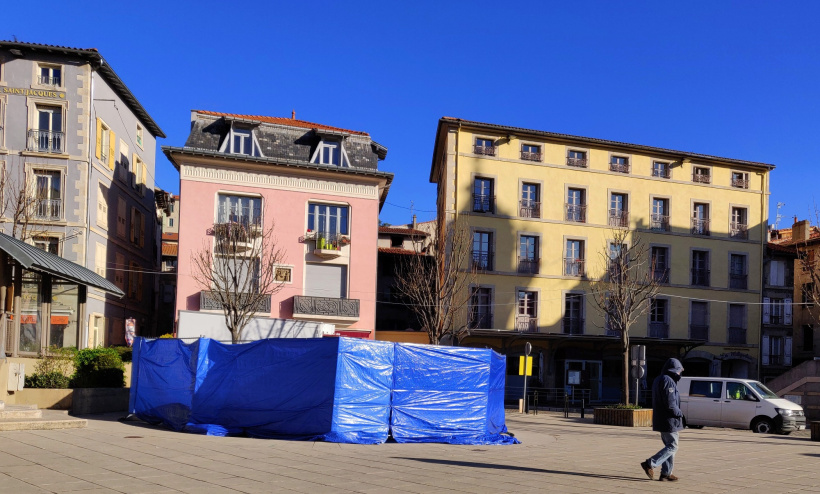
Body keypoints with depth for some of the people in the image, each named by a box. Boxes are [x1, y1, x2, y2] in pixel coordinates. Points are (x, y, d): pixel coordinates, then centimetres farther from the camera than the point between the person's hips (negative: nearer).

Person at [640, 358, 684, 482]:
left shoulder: (658, 380, 15)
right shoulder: (668, 381, -18)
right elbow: (670, 403, -23)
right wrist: (679, 414, -8)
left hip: (661, 420, 10)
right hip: (669, 420, -10)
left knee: (669, 445, 15)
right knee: (672, 446, -3)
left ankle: (666, 473, 16)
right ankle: (650, 464, -9)